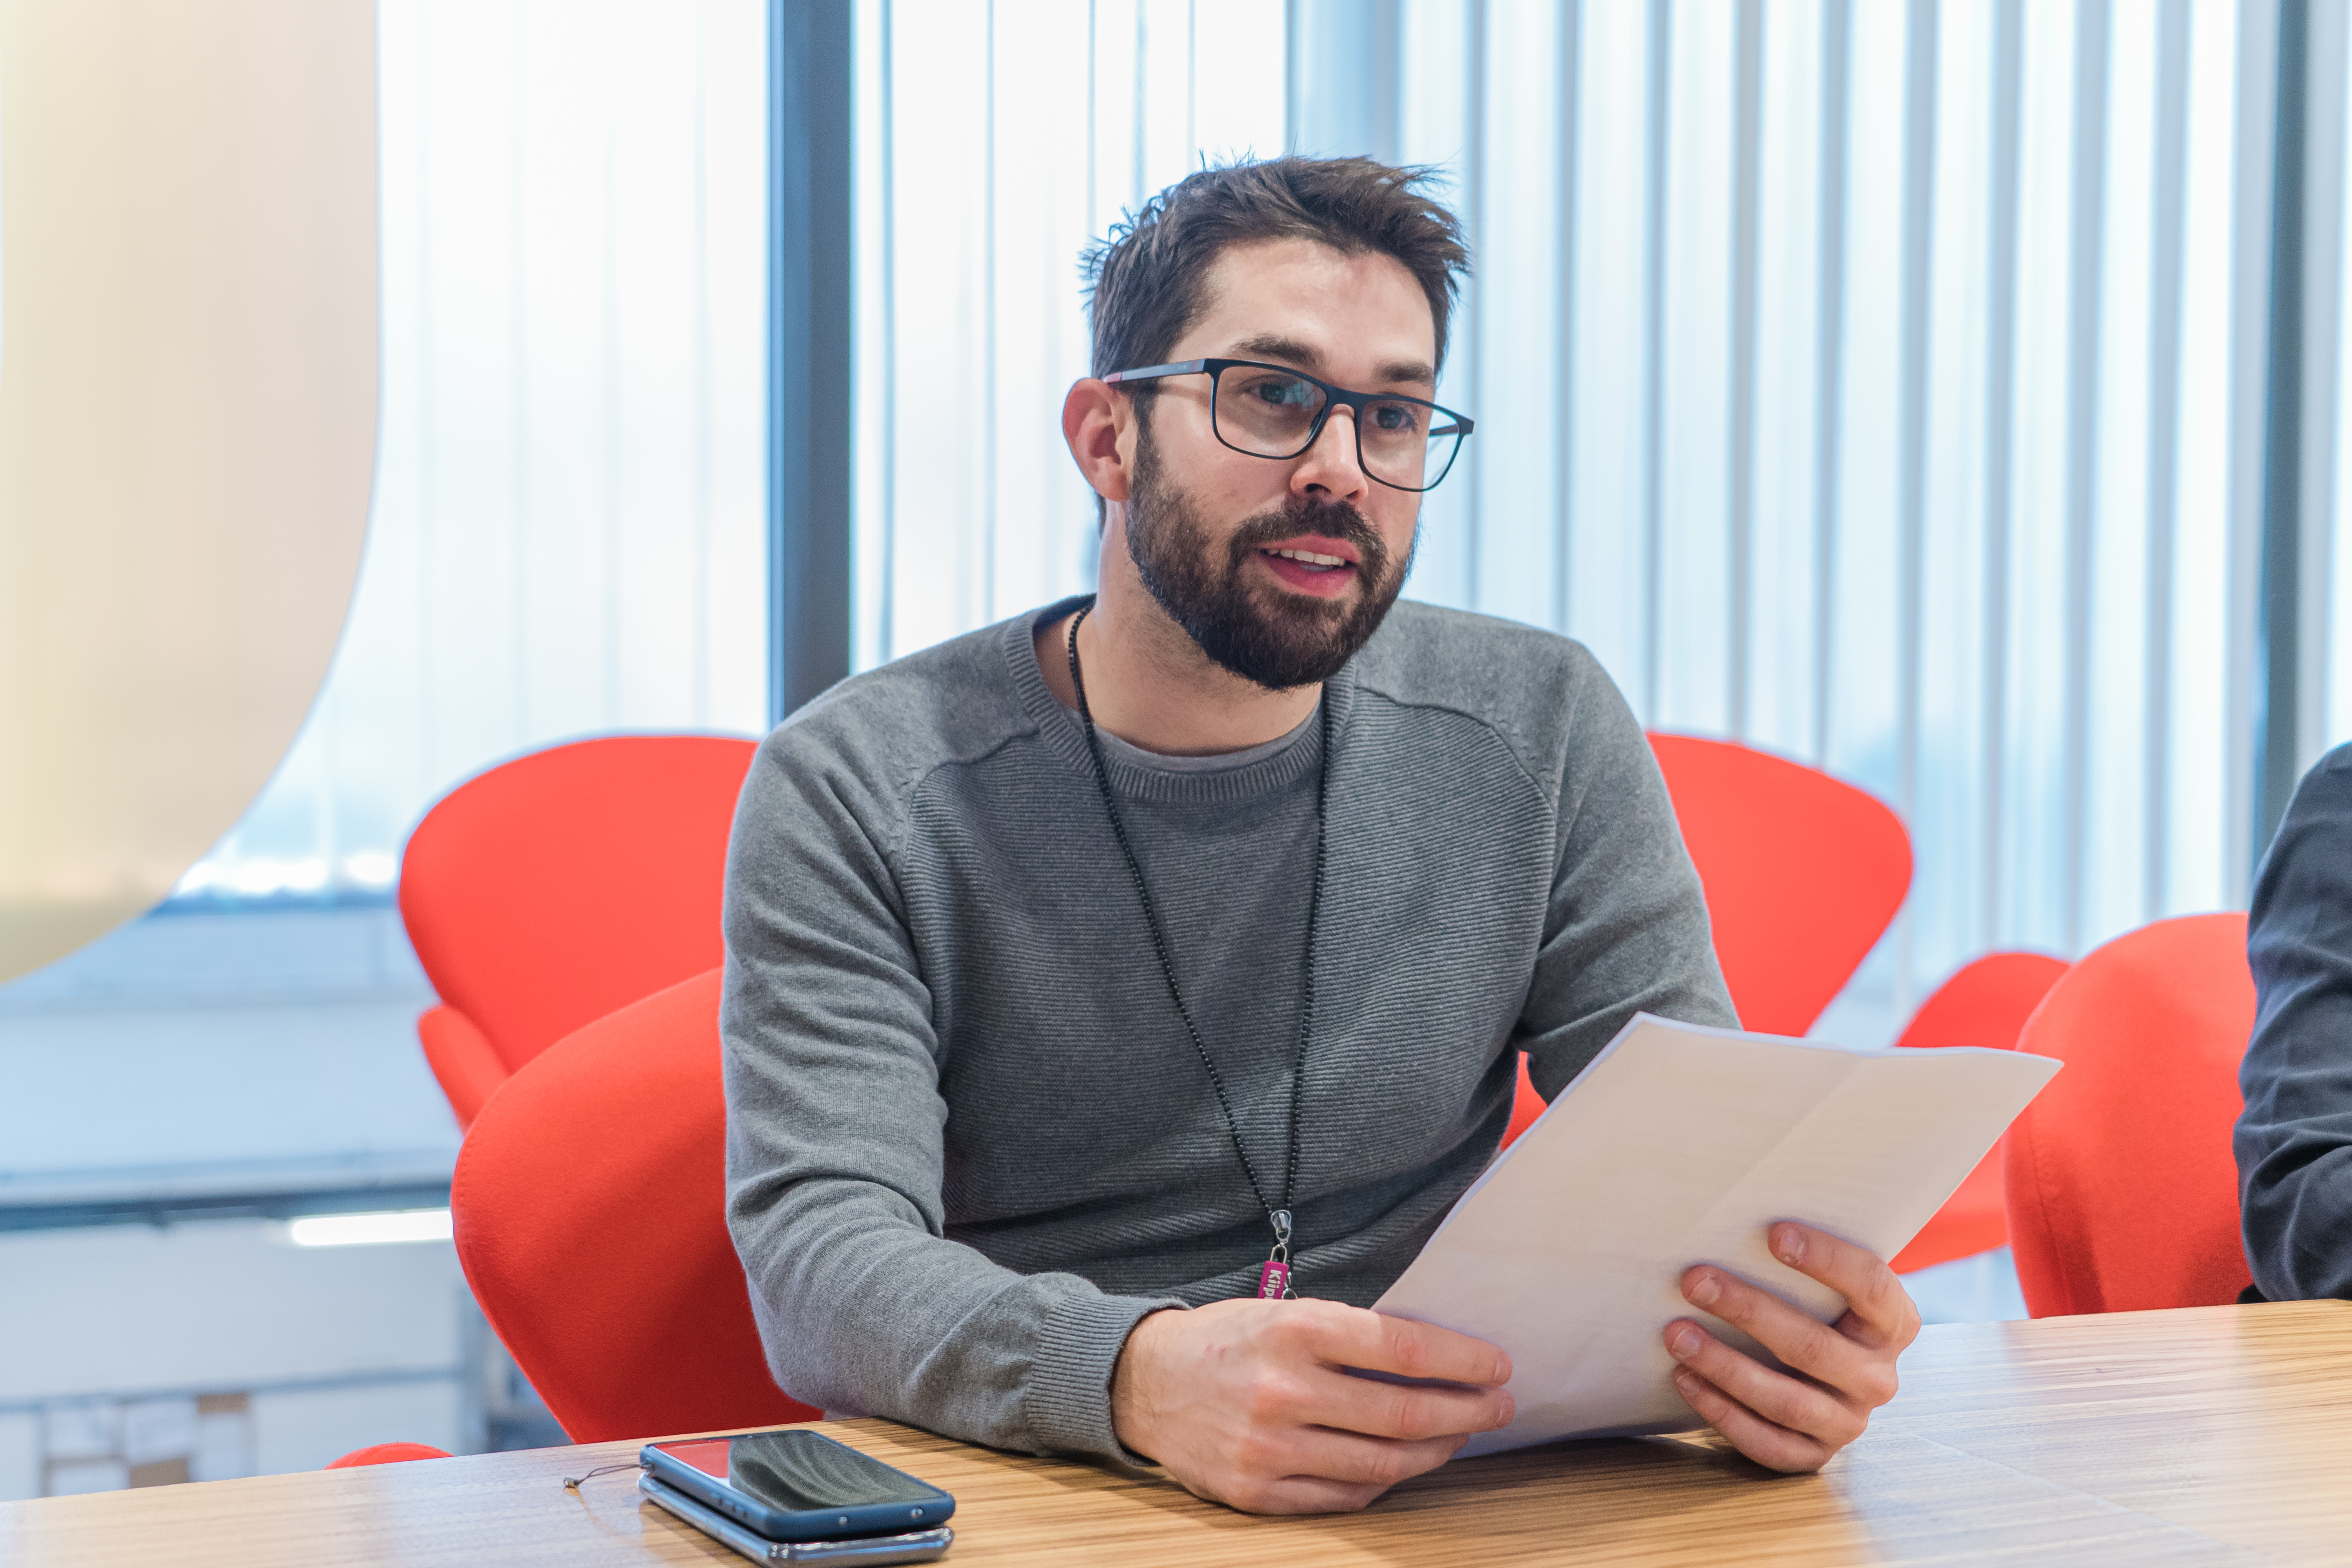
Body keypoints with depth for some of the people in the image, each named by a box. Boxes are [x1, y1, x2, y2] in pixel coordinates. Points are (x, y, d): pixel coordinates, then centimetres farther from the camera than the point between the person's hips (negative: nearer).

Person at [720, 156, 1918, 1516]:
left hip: (1452, 1502, 4)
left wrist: (1785, 1315, -25)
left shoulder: (1541, 735, 3)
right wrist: (1137, 1377, -37)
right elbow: (821, 1253, -16)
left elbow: (1702, 1155, 0)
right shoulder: (857, 793, -5)